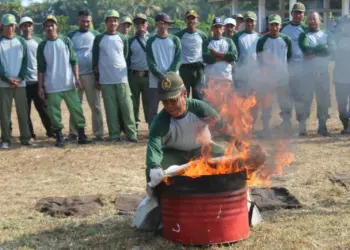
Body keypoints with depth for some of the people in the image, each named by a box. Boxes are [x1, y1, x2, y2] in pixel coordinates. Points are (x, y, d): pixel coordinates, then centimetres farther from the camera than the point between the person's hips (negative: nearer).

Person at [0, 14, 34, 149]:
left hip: (20, 83, 2)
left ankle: (25, 138, 10)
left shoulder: (21, 41, 10)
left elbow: (25, 61, 5)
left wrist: (20, 78, -8)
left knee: (23, 111, 4)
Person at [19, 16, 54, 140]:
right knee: (25, 110, 2)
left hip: (38, 80, 2)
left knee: (43, 107, 7)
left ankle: (50, 130, 14)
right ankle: (29, 134, 9)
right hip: (23, 82, -2)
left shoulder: (38, 41, 9)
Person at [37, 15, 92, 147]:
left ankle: (81, 135, 6)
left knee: (76, 108, 0)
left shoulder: (66, 40, 3)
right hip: (52, 86, 0)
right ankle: (59, 137, 11)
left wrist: (77, 78, -7)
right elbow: (41, 68, 6)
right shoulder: (42, 45, 4)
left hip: (69, 83, 0)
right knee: (54, 112, 2)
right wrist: (40, 86, 2)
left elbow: (73, 61, 1)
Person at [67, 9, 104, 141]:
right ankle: (73, 133, 9)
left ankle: (98, 133, 4)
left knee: (95, 105, 1)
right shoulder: (71, 35, 6)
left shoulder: (95, 34, 6)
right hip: (75, 75, 1)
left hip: (91, 74, 0)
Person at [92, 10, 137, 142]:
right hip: (106, 80, 0)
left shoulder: (123, 39, 9)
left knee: (127, 106, -4)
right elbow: (95, 59, 6)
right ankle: (114, 134, 5)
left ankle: (131, 133, -2)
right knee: (111, 108, 1)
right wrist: (97, 78, 2)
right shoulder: (99, 39, 5)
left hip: (122, 78, 1)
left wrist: (128, 75, 9)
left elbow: (125, 58, 13)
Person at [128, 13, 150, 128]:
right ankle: (134, 127, 16)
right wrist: (127, 75, 1)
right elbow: (127, 59, 8)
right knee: (134, 103, 7)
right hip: (134, 75, 2)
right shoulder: (130, 41, 9)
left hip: (148, 75, -2)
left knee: (149, 103, 1)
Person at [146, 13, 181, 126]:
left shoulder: (175, 40, 7)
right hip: (155, 81, 0)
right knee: (152, 109, 0)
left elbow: (178, 59, 0)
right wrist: (161, 76, -14)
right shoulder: (151, 41, 7)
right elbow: (150, 61, -1)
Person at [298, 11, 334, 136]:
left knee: (324, 99, 4)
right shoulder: (304, 35, 7)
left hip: (323, 71, 3)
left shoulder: (326, 36, 14)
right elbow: (305, 49, -13)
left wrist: (313, 52, -11)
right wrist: (321, 48, -7)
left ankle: (322, 125, 11)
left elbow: (330, 49, -6)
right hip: (308, 71, -3)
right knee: (306, 98, -3)